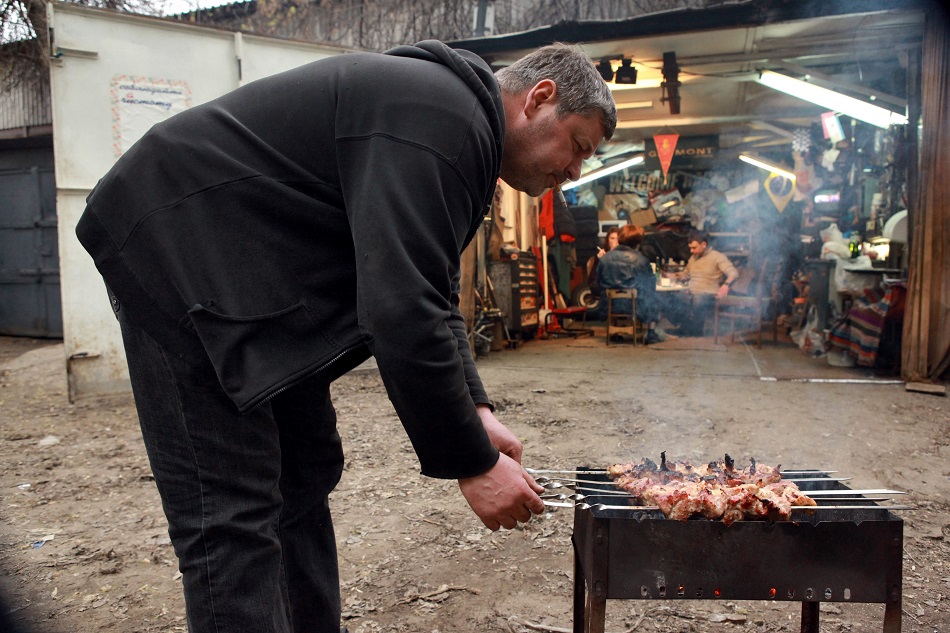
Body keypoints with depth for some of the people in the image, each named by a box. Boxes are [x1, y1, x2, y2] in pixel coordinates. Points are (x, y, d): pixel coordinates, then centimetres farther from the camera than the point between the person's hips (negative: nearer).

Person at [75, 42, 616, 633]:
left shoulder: (464, 130, 12)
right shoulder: (442, 120, -22)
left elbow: (433, 293, 14)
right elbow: (403, 314, -30)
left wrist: (477, 411, 3)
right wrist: (472, 463, -19)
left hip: (257, 278, 11)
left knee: (307, 473, 13)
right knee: (232, 512, -10)